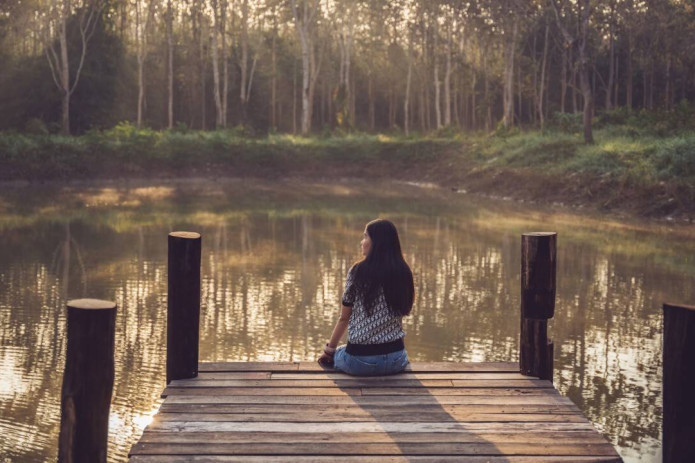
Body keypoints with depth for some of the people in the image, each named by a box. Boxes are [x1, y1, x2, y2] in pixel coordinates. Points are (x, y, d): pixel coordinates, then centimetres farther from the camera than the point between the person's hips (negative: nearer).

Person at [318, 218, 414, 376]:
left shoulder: (357, 272, -9)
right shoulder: (404, 274, 0)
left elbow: (344, 318, -2)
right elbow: (403, 310, 10)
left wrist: (329, 350, 12)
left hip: (360, 360, -3)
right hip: (396, 360, 3)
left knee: (335, 355, 30)